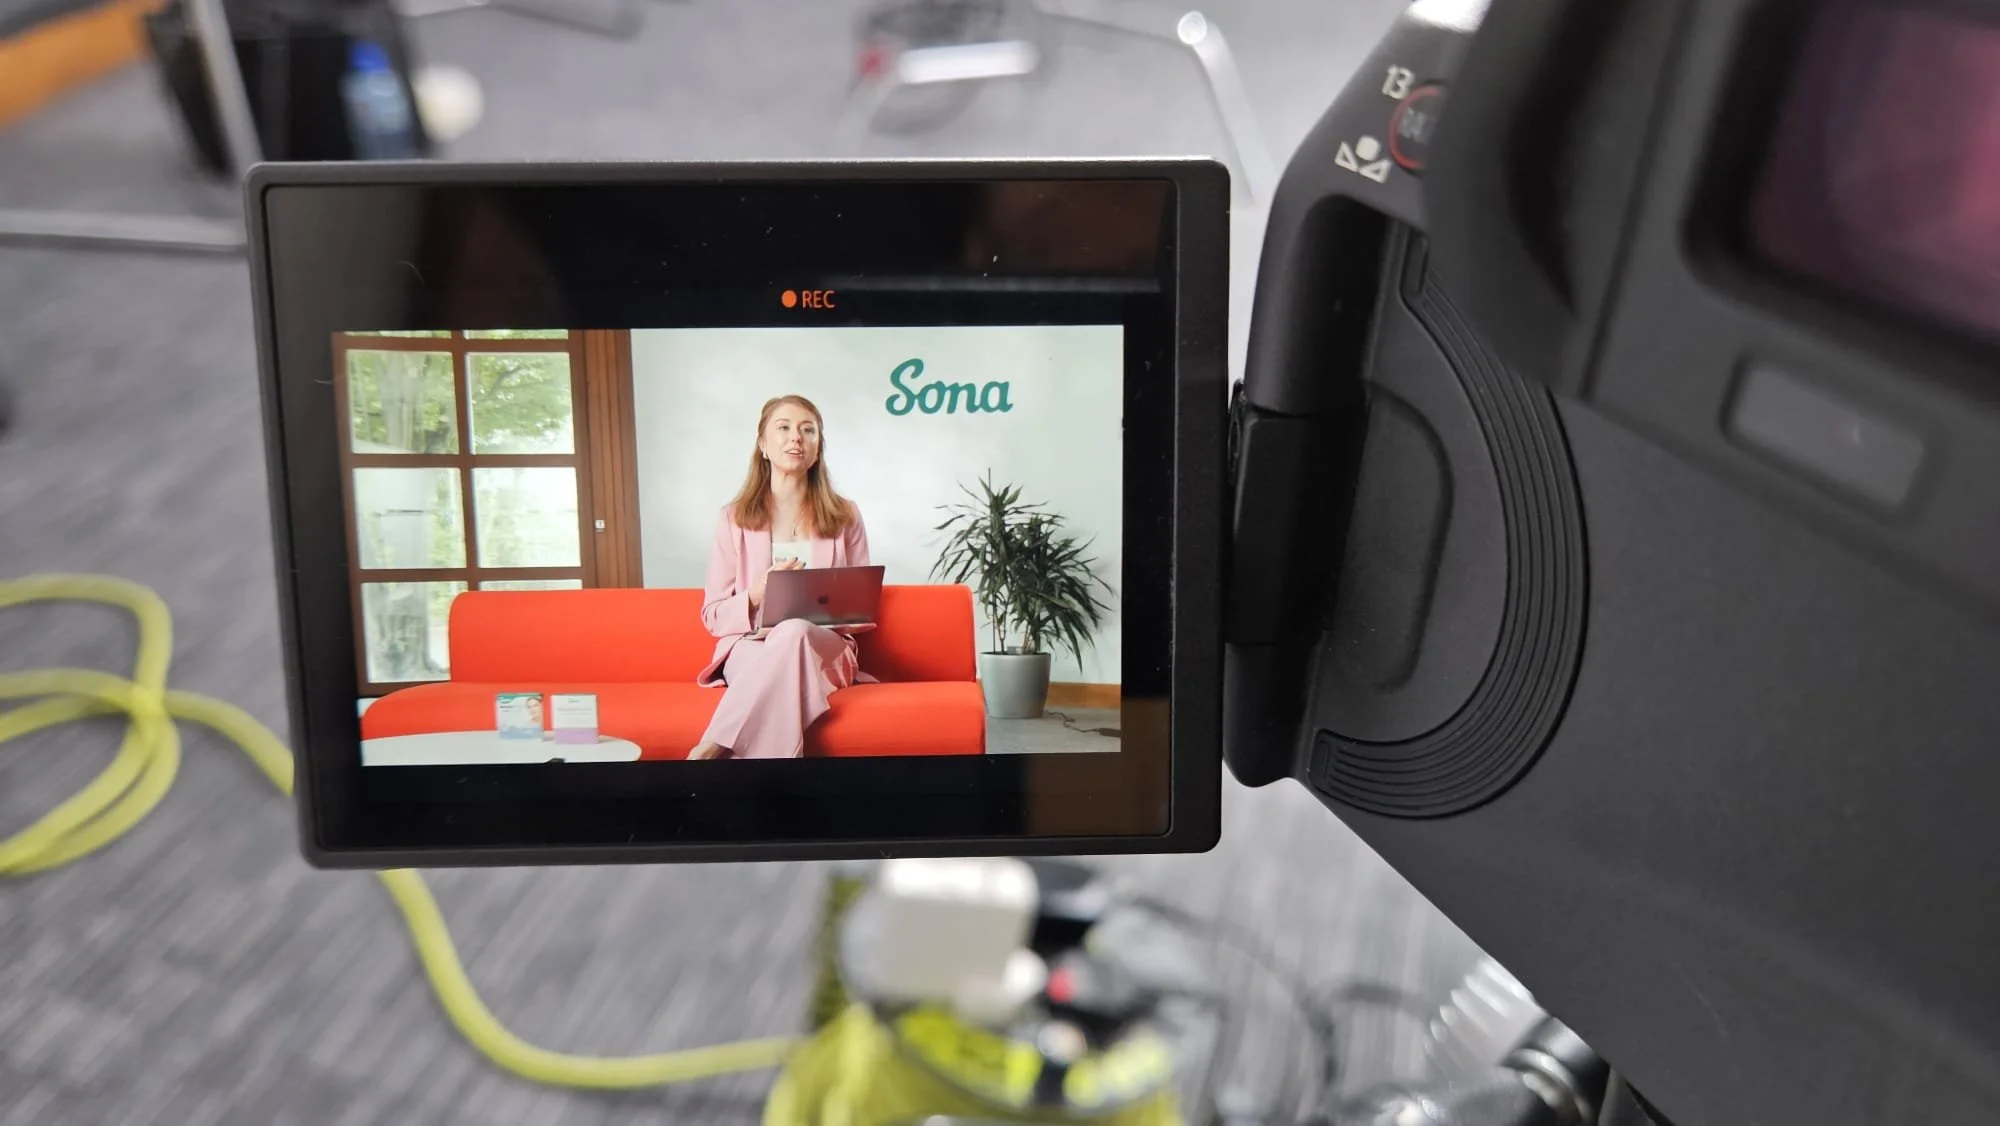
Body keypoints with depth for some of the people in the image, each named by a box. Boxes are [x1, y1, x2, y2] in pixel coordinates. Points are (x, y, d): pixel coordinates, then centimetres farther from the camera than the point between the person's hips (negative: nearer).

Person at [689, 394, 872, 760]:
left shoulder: (845, 516, 11)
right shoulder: (733, 519, 8)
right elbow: (714, 615, 8)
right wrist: (757, 595, -13)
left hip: (824, 649, 1)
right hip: (749, 650, 0)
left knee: (794, 632, -39)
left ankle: (710, 750, -41)